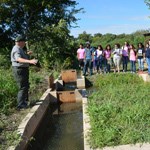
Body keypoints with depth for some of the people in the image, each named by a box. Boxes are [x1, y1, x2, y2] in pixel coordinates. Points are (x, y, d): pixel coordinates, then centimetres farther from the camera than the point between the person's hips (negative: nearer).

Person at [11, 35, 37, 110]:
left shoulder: (19, 49, 15)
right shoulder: (16, 49, -18)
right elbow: (19, 59, -36)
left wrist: (27, 54, 43)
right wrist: (30, 61, -48)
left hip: (23, 70, 11)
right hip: (19, 70, -11)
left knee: (26, 86, 21)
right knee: (23, 87, -12)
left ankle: (25, 101, 36)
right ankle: (20, 105, -9)